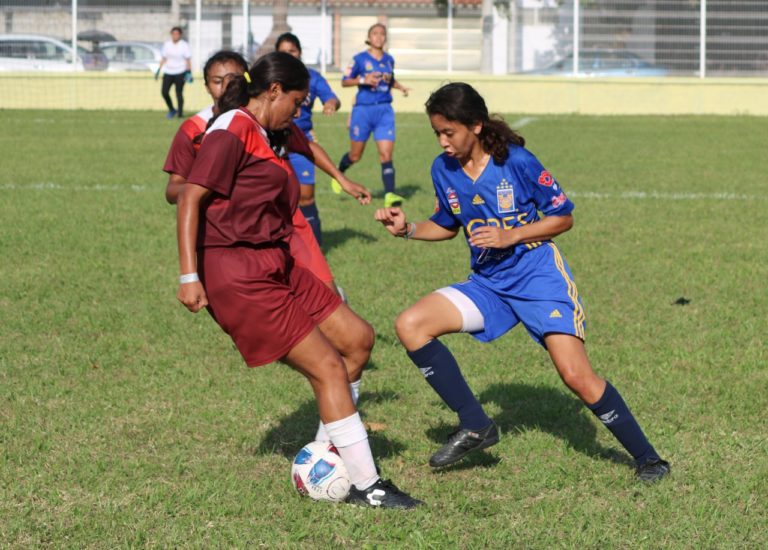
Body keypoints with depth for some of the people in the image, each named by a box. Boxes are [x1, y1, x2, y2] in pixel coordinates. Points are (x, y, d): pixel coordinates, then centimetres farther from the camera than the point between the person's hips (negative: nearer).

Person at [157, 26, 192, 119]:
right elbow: (164, 58, 16)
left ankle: (180, 113, 2)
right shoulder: (167, 44, 9)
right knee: (164, 91, -7)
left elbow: (188, 60, -2)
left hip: (180, 72, -4)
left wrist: (189, 72, -10)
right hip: (168, 72, 4)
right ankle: (171, 110, 12)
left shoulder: (184, 45, -2)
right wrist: (159, 70, 12)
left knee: (179, 93, -6)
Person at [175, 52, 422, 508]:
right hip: (237, 274, -10)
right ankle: (366, 486, -2)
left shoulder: (266, 137, 18)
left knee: (357, 338, 10)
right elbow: (190, 199, -18)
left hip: (274, 265, 10)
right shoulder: (231, 133, -12)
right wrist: (190, 275, -23)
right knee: (329, 368, -9)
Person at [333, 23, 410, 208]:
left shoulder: (389, 60, 8)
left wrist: (400, 87, 5)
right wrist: (363, 80, -17)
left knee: (386, 154, -10)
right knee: (355, 155, 10)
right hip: (363, 110, -2)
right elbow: (345, 81, -1)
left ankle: (389, 194, -15)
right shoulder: (360, 59, -4)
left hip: (384, 111, 2)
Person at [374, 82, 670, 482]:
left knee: (577, 377, -18)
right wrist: (407, 229, -1)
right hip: (489, 284, 6)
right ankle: (475, 426, -4)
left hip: (539, 277, -6)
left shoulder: (516, 162, -15)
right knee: (410, 325, -13)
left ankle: (646, 458, 0)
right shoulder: (443, 171, 0)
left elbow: (563, 217, -8)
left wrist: (510, 236, -19)